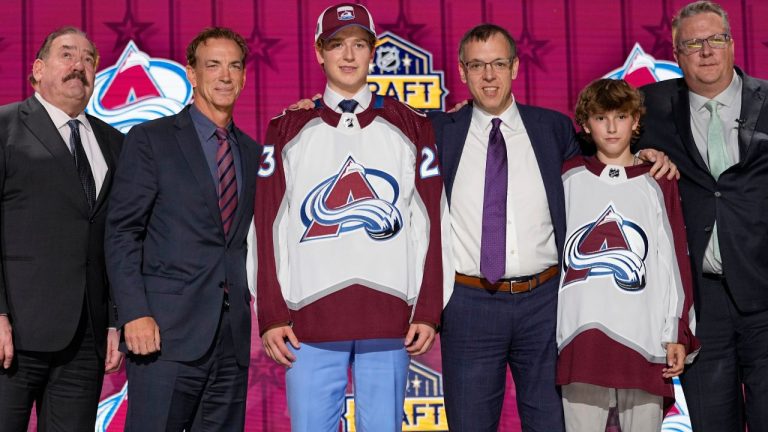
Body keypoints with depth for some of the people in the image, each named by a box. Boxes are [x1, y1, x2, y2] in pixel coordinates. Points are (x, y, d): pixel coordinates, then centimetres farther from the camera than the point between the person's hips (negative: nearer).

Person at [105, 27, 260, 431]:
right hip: (168, 333, -4)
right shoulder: (150, 140, 2)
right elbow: (122, 233, -4)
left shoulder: (253, 153, 16)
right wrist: (135, 314, -13)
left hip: (233, 337, 5)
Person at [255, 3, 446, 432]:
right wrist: (272, 315, -1)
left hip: (390, 319, 0)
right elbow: (269, 227, 6)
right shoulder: (287, 131, 10)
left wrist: (428, 312, -1)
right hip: (310, 319, 0)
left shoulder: (411, 127, 10)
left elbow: (430, 224, 7)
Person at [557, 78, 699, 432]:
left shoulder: (657, 183, 9)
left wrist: (679, 336, 3)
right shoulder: (568, 177, 10)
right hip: (581, 339, 0)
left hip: (644, 341, 0)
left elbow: (675, 262, 6)